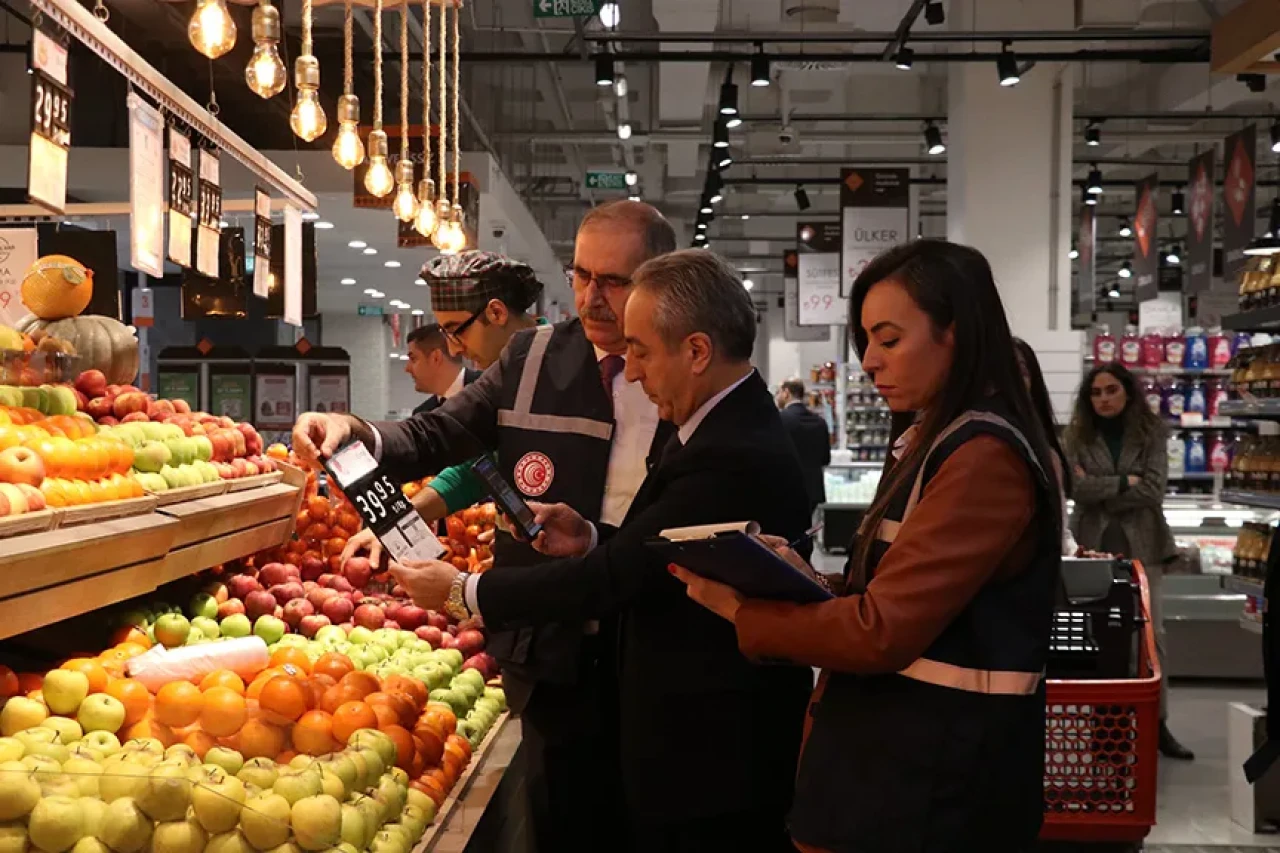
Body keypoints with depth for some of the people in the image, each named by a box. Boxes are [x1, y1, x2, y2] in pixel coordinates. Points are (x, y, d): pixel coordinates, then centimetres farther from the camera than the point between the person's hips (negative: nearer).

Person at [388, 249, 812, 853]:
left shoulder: (733, 460, -26)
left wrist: (463, 592, -12)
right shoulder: (732, 428, 6)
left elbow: (610, 580, -23)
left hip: (711, 761, -9)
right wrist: (591, 541, -3)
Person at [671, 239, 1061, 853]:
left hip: (936, 777, -9)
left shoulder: (985, 459, -19)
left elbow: (882, 630, -22)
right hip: (894, 747, 9)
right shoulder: (932, 440, 13)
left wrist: (741, 608, -11)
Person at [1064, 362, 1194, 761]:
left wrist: (1101, 490, -9)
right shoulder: (1079, 434, 3)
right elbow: (1077, 487, -11)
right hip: (1094, 545, 0)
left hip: (1141, 545, 0)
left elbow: (1153, 490, -8)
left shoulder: (1151, 431, 2)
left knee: (1152, 633, 0)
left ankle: (1158, 723, 6)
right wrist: (1126, 482, -10)